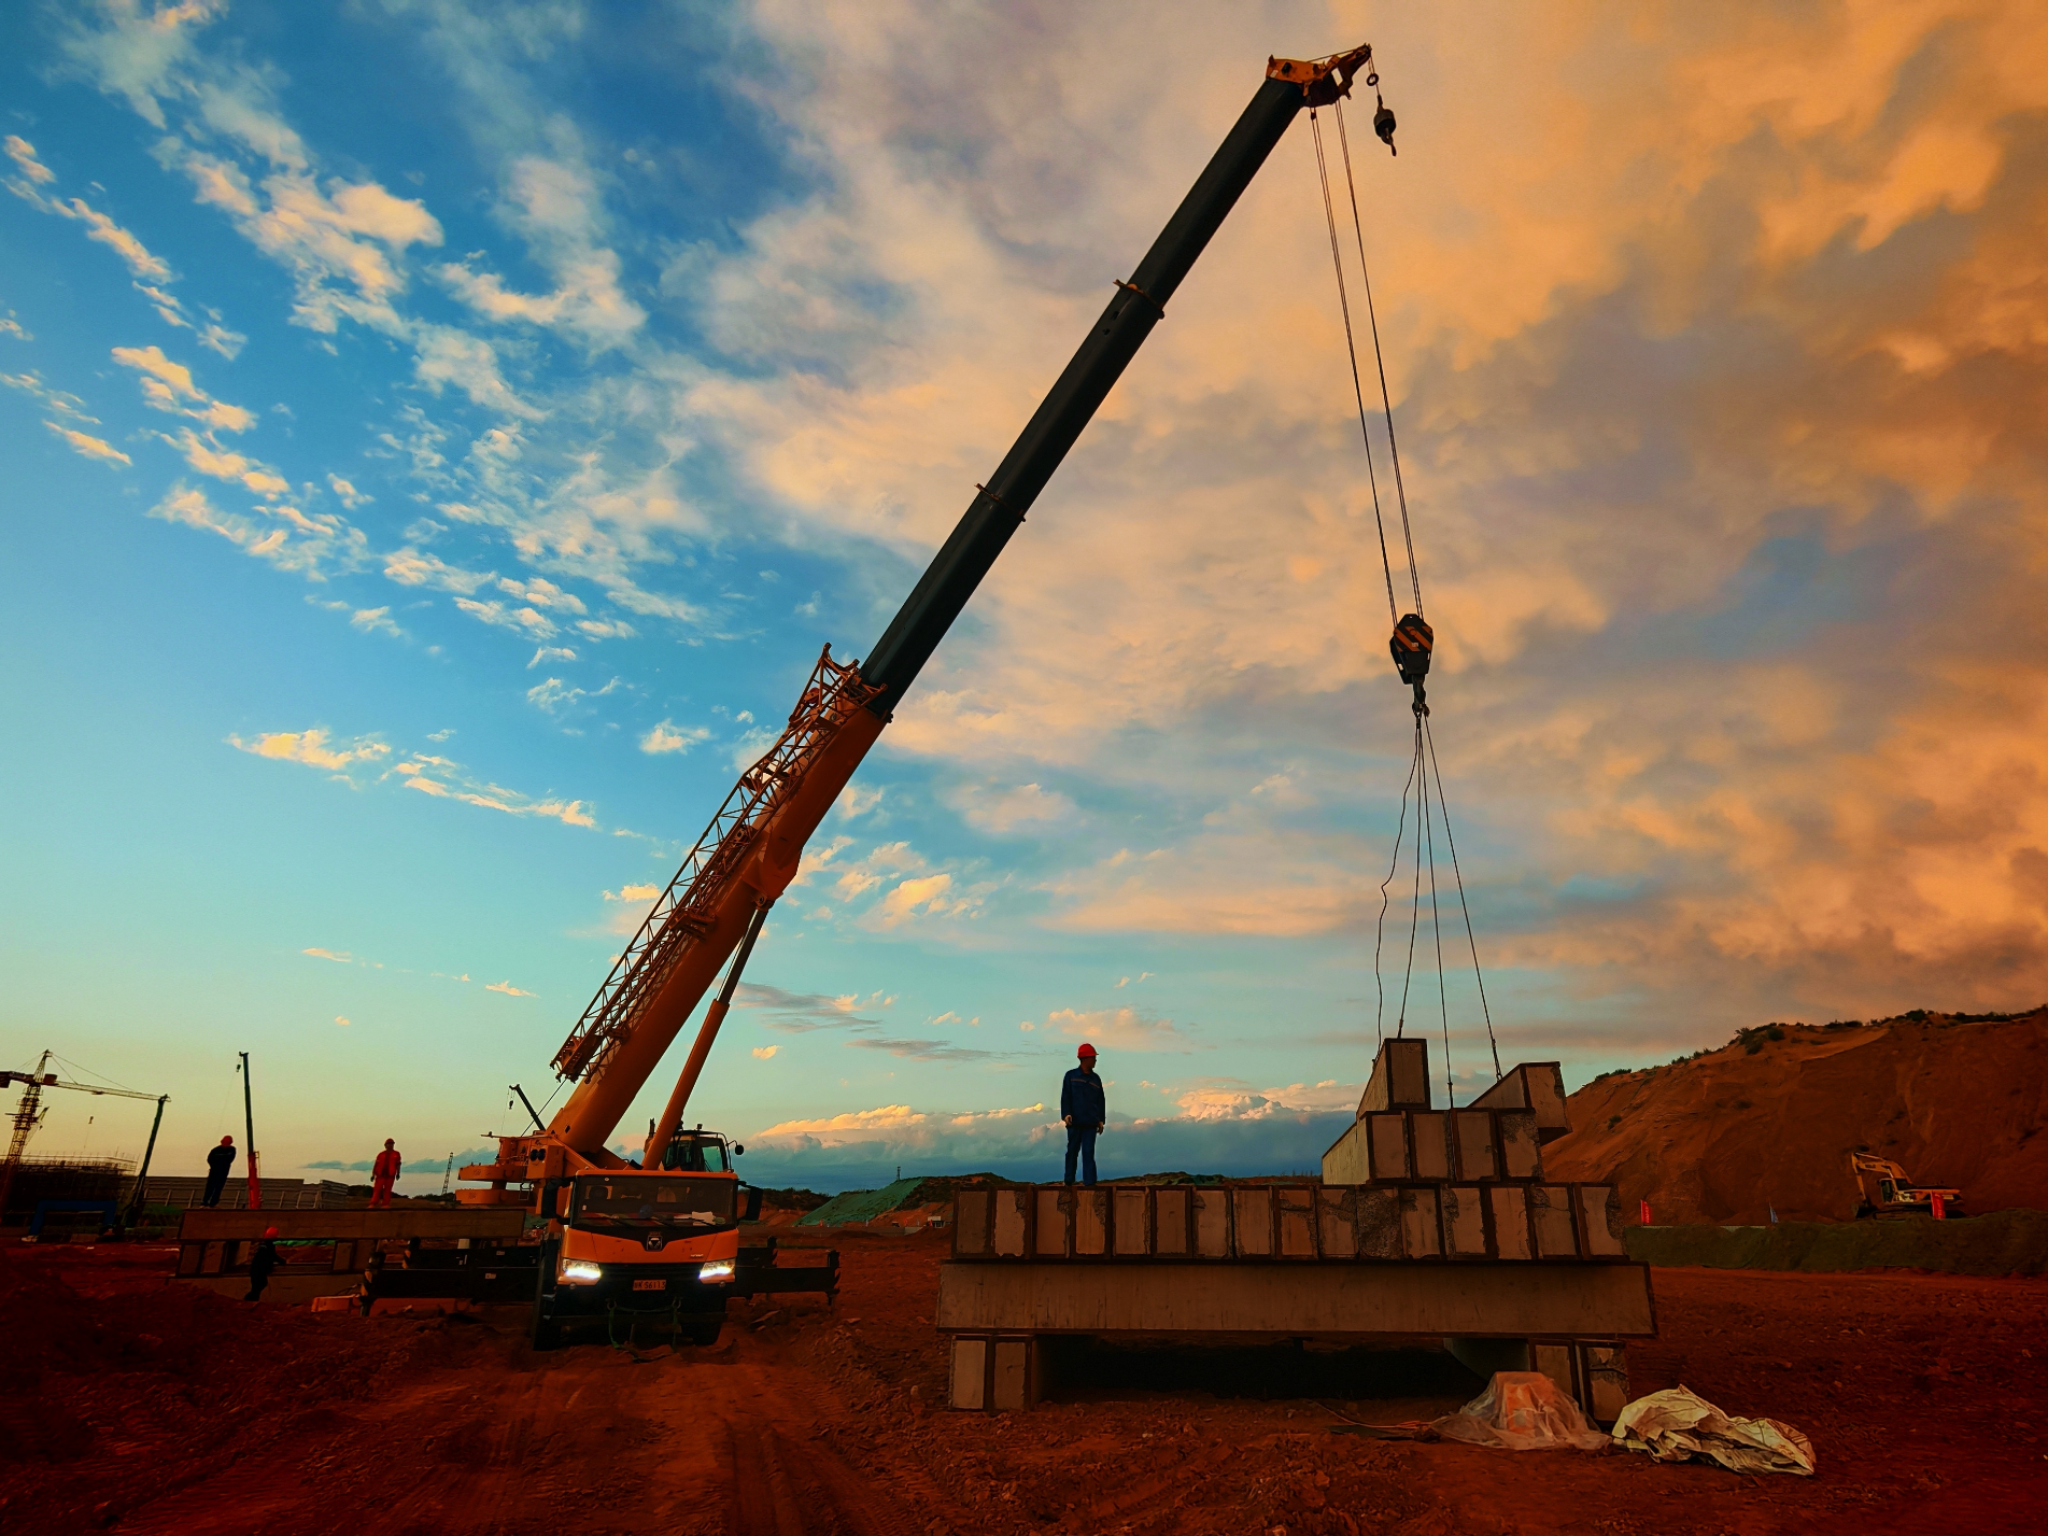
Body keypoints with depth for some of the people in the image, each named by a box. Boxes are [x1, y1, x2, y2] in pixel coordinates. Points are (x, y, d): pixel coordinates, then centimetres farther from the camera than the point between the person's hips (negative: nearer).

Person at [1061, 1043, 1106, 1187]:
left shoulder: (1096, 1079, 13)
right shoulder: (1071, 1076, 3)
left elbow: (1100, 1101, 14)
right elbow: (1065, 1097, -2)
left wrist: (1101, 1120, 7)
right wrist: (1066, 1114, -13)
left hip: (1090, 1123, 2)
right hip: (1075, 1121, -2)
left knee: (1088, 1152, -3)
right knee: (1072, 1151, 5)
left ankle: (1090, 1182, -4)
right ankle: (1069, 1181, 15)